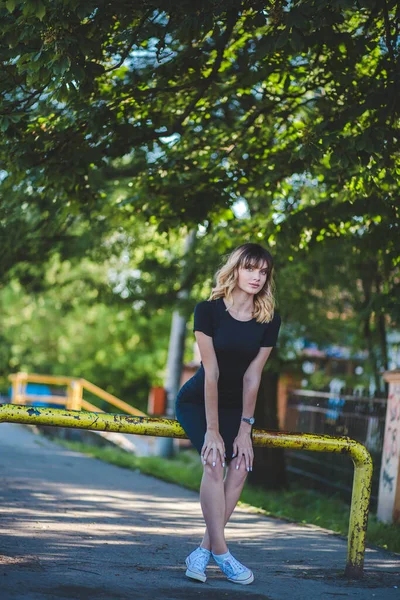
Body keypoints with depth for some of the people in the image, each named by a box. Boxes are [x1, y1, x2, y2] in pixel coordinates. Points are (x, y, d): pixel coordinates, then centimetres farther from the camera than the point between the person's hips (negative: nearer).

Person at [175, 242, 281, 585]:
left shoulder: (269, 321, -8)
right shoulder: (209, 310, -17)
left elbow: (251, 377, -9)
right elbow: (211, 373, -21)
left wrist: (245, 428, -14)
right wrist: (212, 429, -23)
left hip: (235, 405, 4)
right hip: (198, 402, -3)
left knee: (240, 465, -19)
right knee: (215, 461, -26)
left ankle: (204, 550, -13)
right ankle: (221, 553, -22)